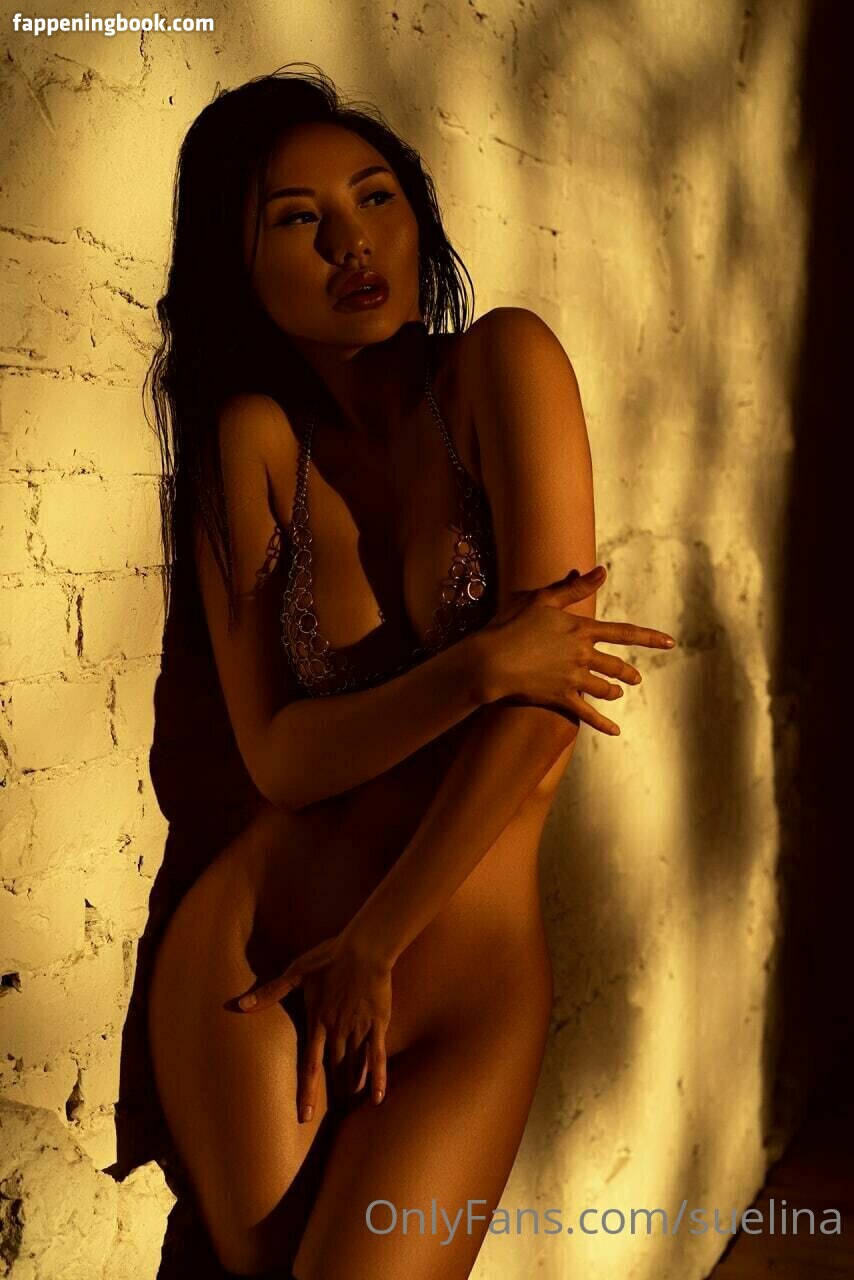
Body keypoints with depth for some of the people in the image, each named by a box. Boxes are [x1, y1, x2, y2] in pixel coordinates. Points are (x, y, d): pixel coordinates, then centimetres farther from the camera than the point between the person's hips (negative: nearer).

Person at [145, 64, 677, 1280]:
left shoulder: (504, 362, -9)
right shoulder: (252, 439, -2)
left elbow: (544, 713, -15)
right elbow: (279, 756, -8)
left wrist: (374, 949, -9)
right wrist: (482, 665, -23)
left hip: (466, 971, -1)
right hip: (249, 952, 2)